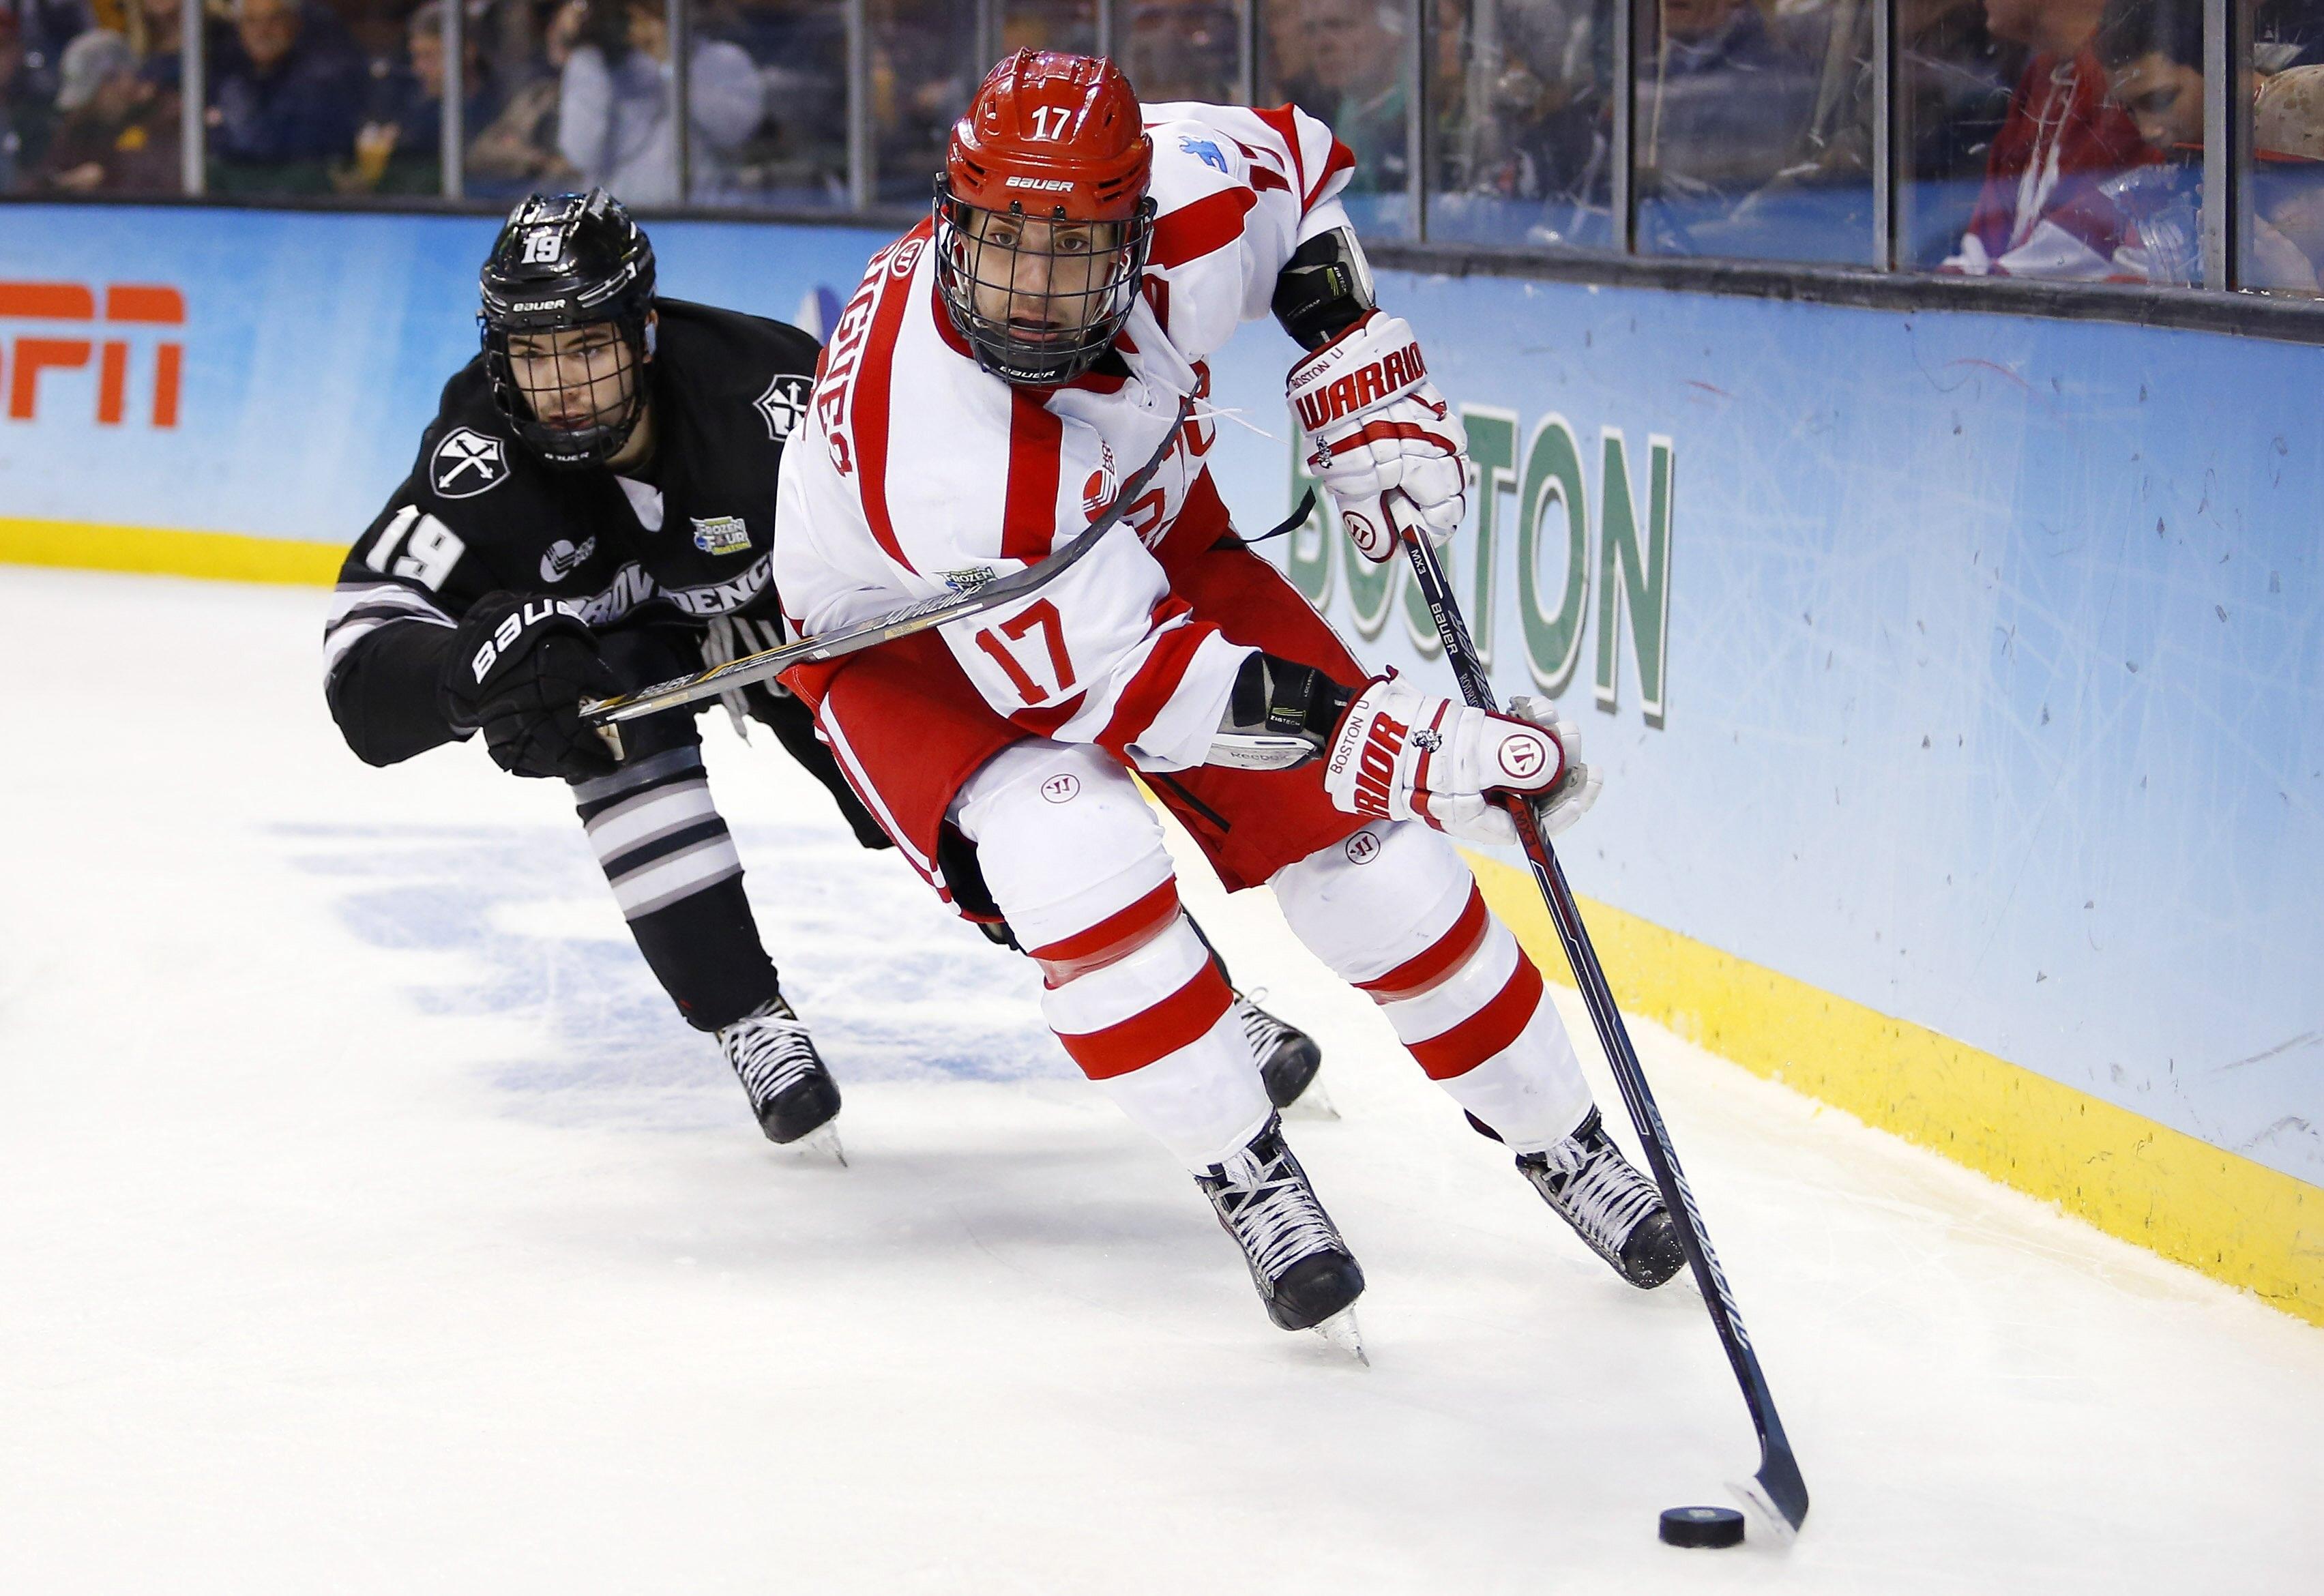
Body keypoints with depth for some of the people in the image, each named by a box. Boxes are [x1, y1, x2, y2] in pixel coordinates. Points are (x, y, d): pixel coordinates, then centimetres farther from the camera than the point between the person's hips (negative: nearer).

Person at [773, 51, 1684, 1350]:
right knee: (1078, 856, -32)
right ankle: (1254, 1188, -13)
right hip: (912, 639, -5)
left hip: (1148, 538, 5)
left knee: (1364, 848, -5)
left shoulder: (1187, 209, -29)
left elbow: (1300, 170, -1)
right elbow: (1135, 679, -36)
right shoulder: (932, 449, -42)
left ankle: (1561, 1140, 16)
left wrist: (1360, 373, -11)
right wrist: (1403, 743, -37)